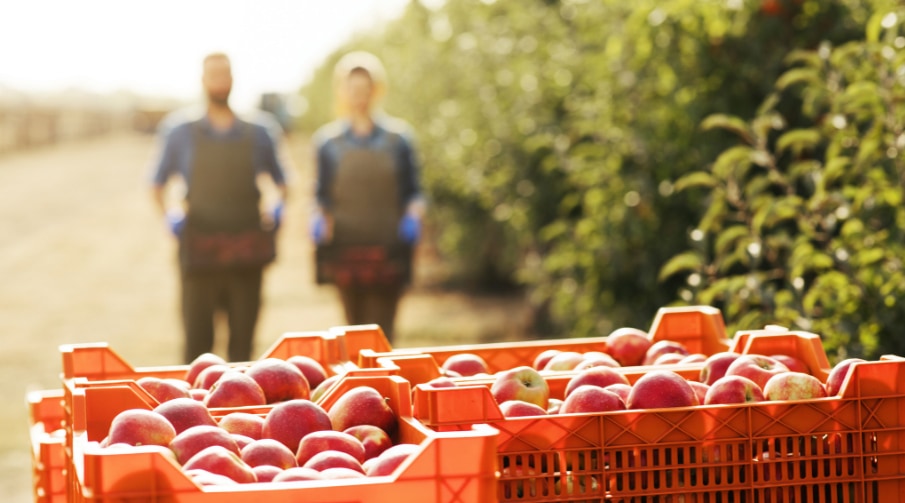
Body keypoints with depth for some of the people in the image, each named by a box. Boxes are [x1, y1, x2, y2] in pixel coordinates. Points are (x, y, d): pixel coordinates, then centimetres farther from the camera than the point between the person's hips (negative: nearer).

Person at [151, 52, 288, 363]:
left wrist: (276, 204, -1)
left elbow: (279, 181, 19)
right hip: (200, 254, -1)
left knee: (242, 342, 2)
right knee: (197, 340, -3)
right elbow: (158, 186, 13)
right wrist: (169, 213, -5)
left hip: (246, 253, 1)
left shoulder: (257, 134, 11)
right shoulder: (181, 134, 8)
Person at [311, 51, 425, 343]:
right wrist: (319, 218, -7)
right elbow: (322, 195, 13)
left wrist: (414, 213, -9)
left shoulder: (397, 136, 7)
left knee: (381, 332, -7)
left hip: (388, 251, -1)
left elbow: (413, 190, 10)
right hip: (345, 250, 1)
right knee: (355, 328, 4)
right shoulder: (328, 140, 9)